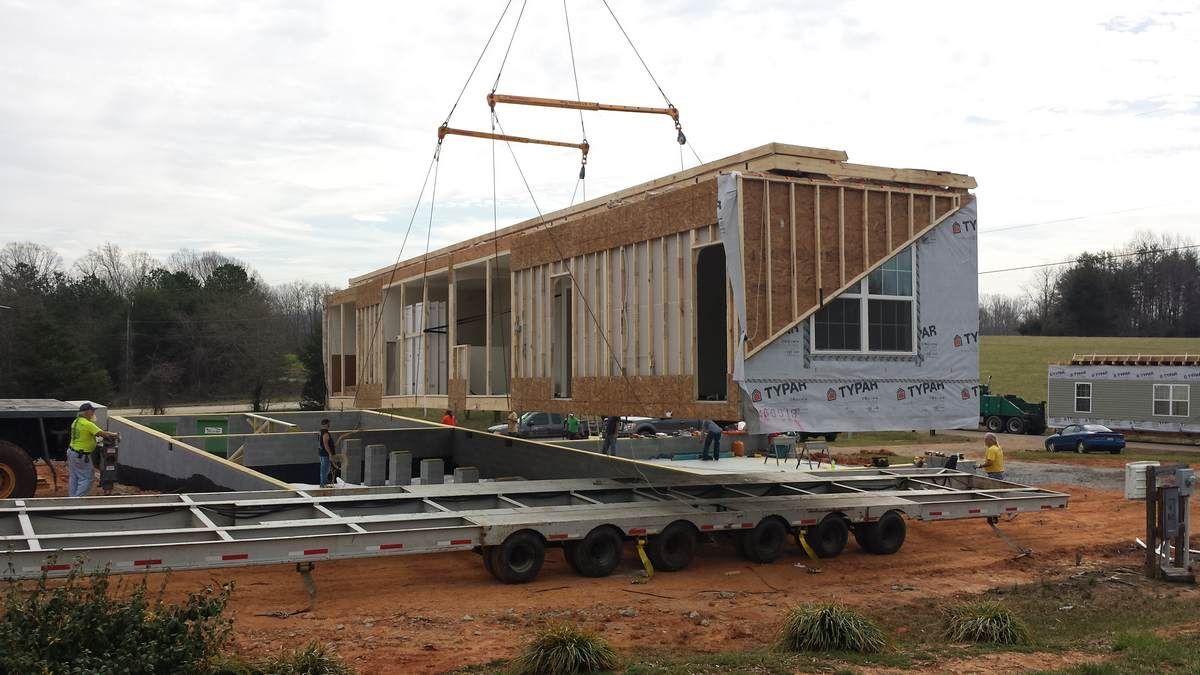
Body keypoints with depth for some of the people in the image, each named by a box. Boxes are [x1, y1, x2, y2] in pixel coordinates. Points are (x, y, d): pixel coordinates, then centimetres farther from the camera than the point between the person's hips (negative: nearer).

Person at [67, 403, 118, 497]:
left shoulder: (76, 421, 10)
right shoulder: (88, 424, -20)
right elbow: (103, 433, -21)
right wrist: (116, 435, -6)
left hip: (72, 451, 10)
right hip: (82, 456, -10)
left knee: (74, 478, 16)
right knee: (87, 478, -2)